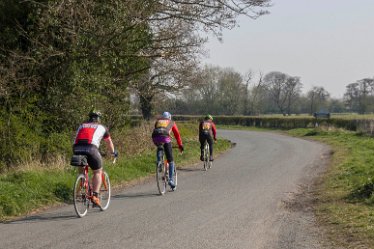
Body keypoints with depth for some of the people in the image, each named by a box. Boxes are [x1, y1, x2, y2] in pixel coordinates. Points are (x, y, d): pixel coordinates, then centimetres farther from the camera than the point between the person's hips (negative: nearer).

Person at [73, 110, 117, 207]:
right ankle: (95, 196, 0)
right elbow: (109, 142, 40)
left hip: (77, 149, 3)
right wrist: (113, 152, 58)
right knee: (98, 172, 12)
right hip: (90, 148, -3)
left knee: (81, 170, 27)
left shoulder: (82, 126, 31)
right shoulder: (102, 127, 25)